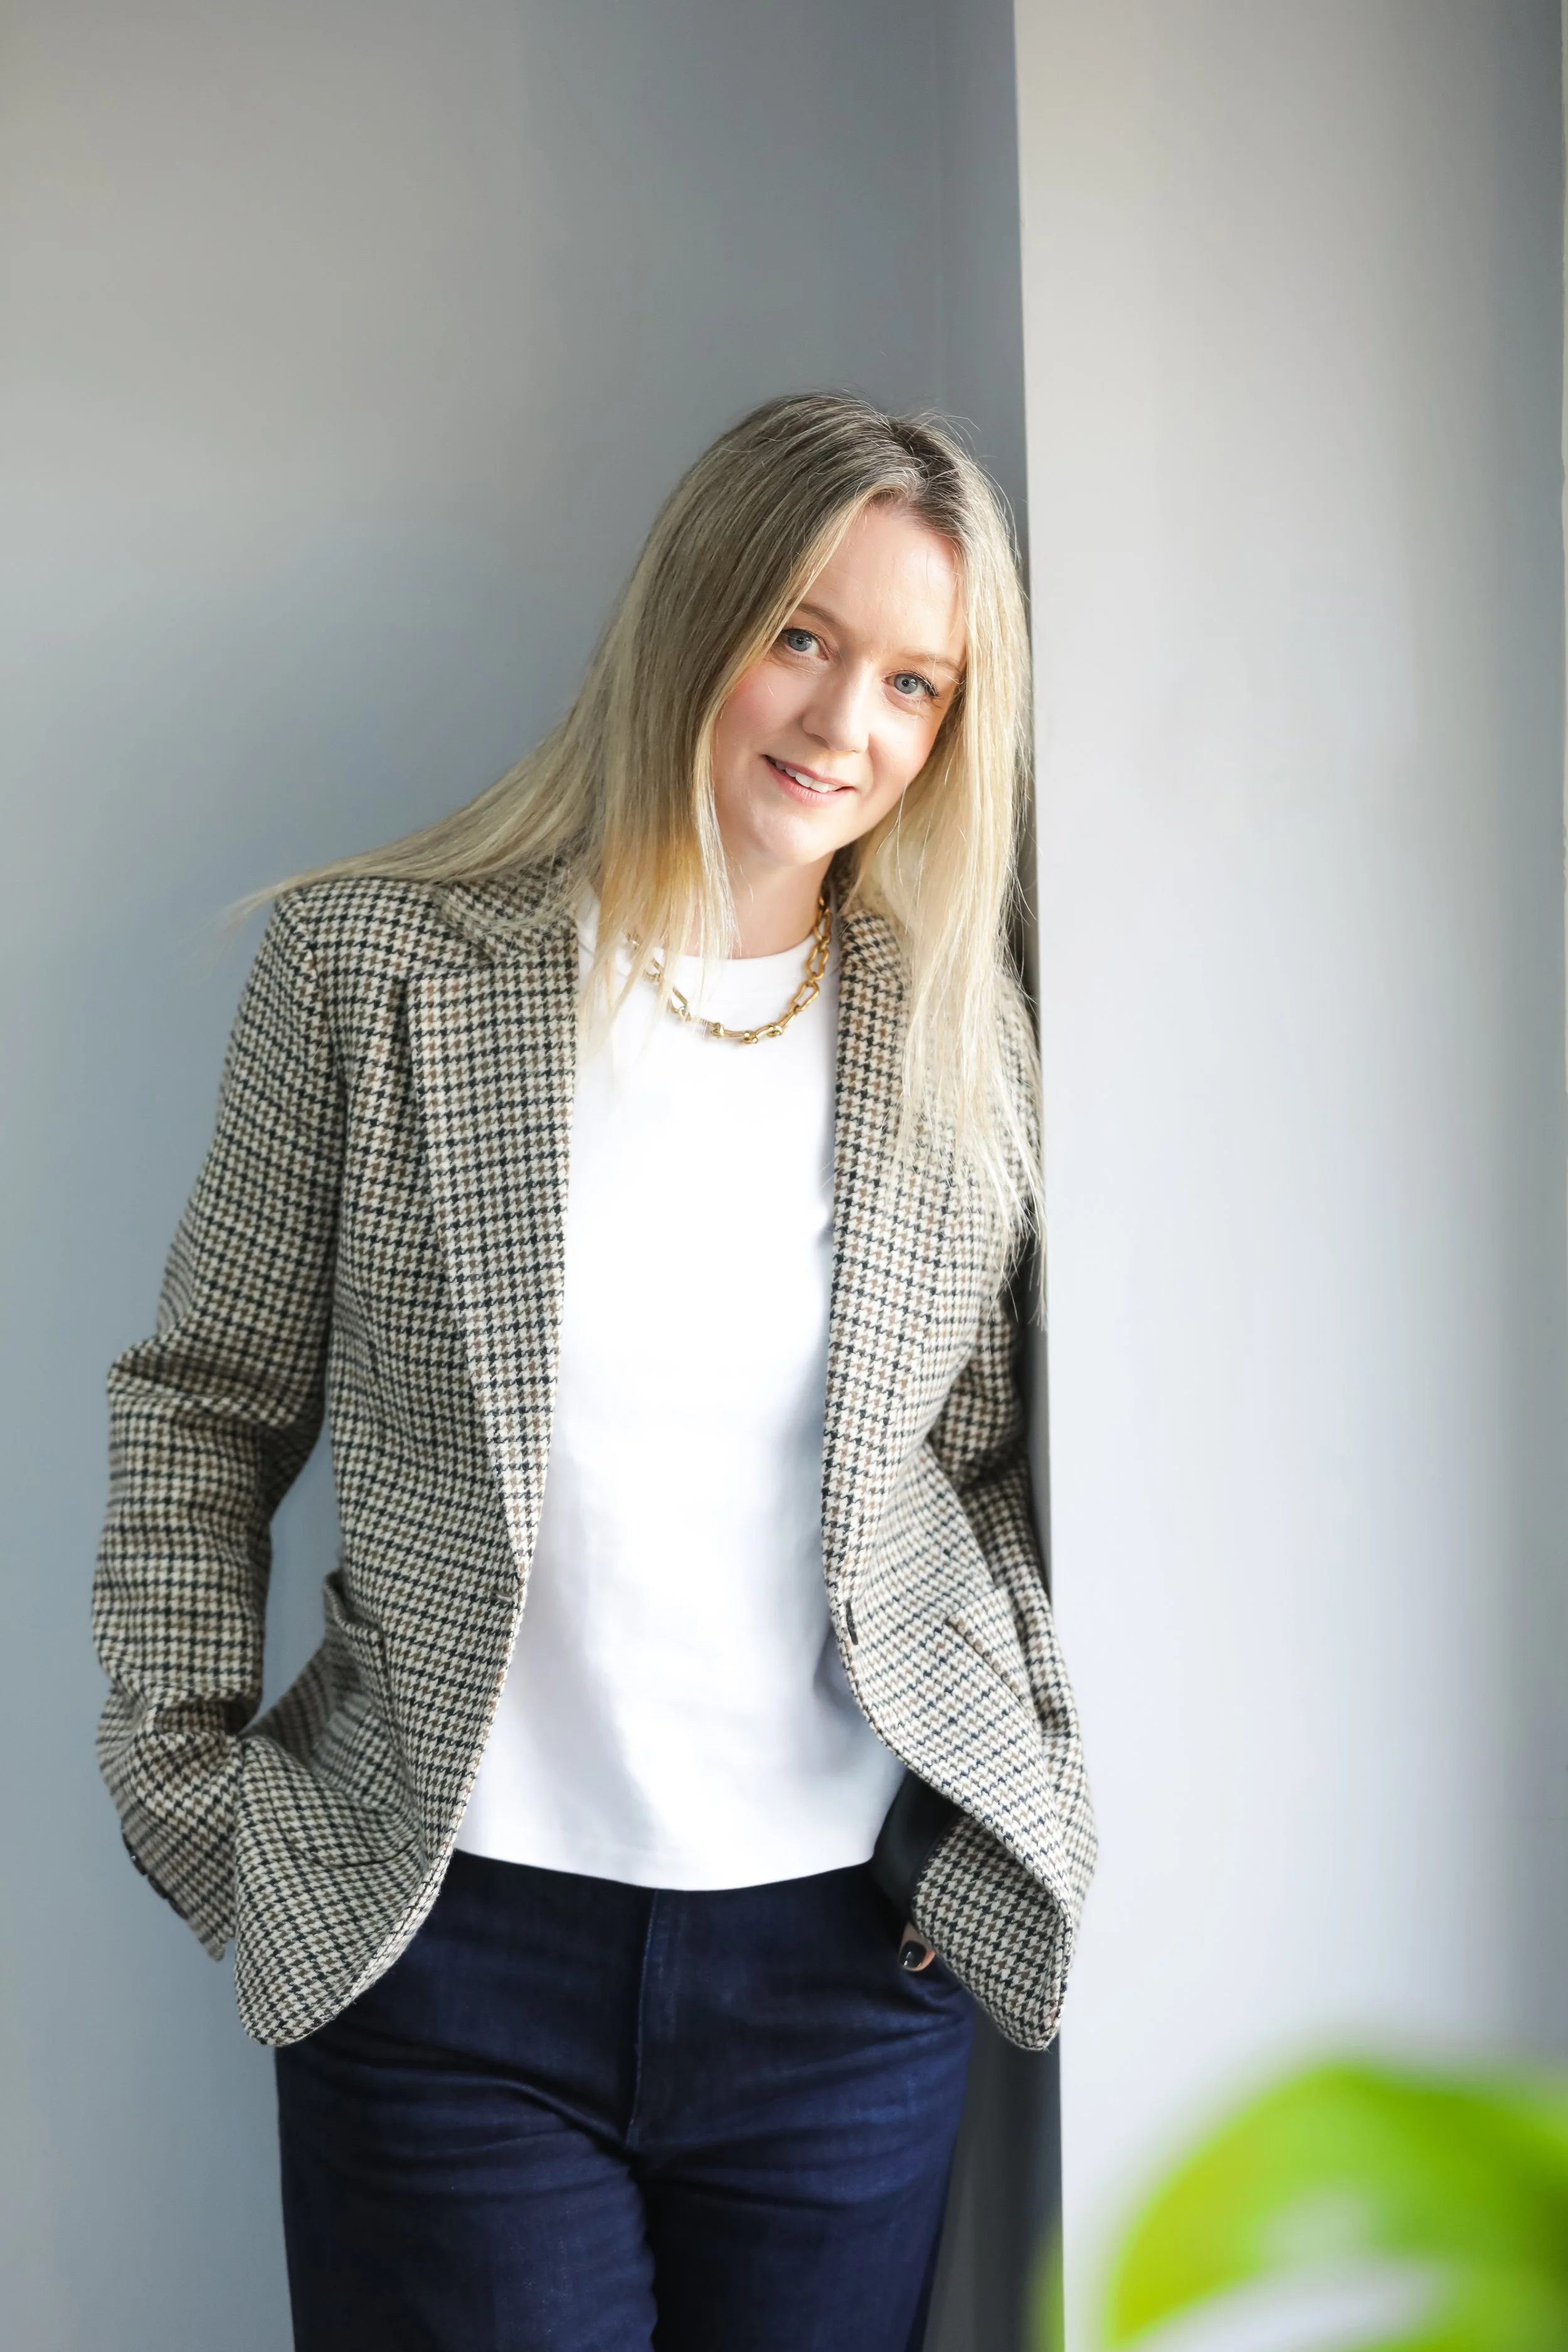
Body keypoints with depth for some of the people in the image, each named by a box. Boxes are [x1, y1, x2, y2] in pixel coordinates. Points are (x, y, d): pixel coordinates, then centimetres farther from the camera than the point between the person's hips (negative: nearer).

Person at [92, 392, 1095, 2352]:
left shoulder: (963, 1047, 3)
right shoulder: (371, 968, -5)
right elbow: (202, 1407, 2)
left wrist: (1035, 1809, 3)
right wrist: (189, 1783, -3)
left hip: (847, 1963, 3)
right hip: (448, 1951, -2)